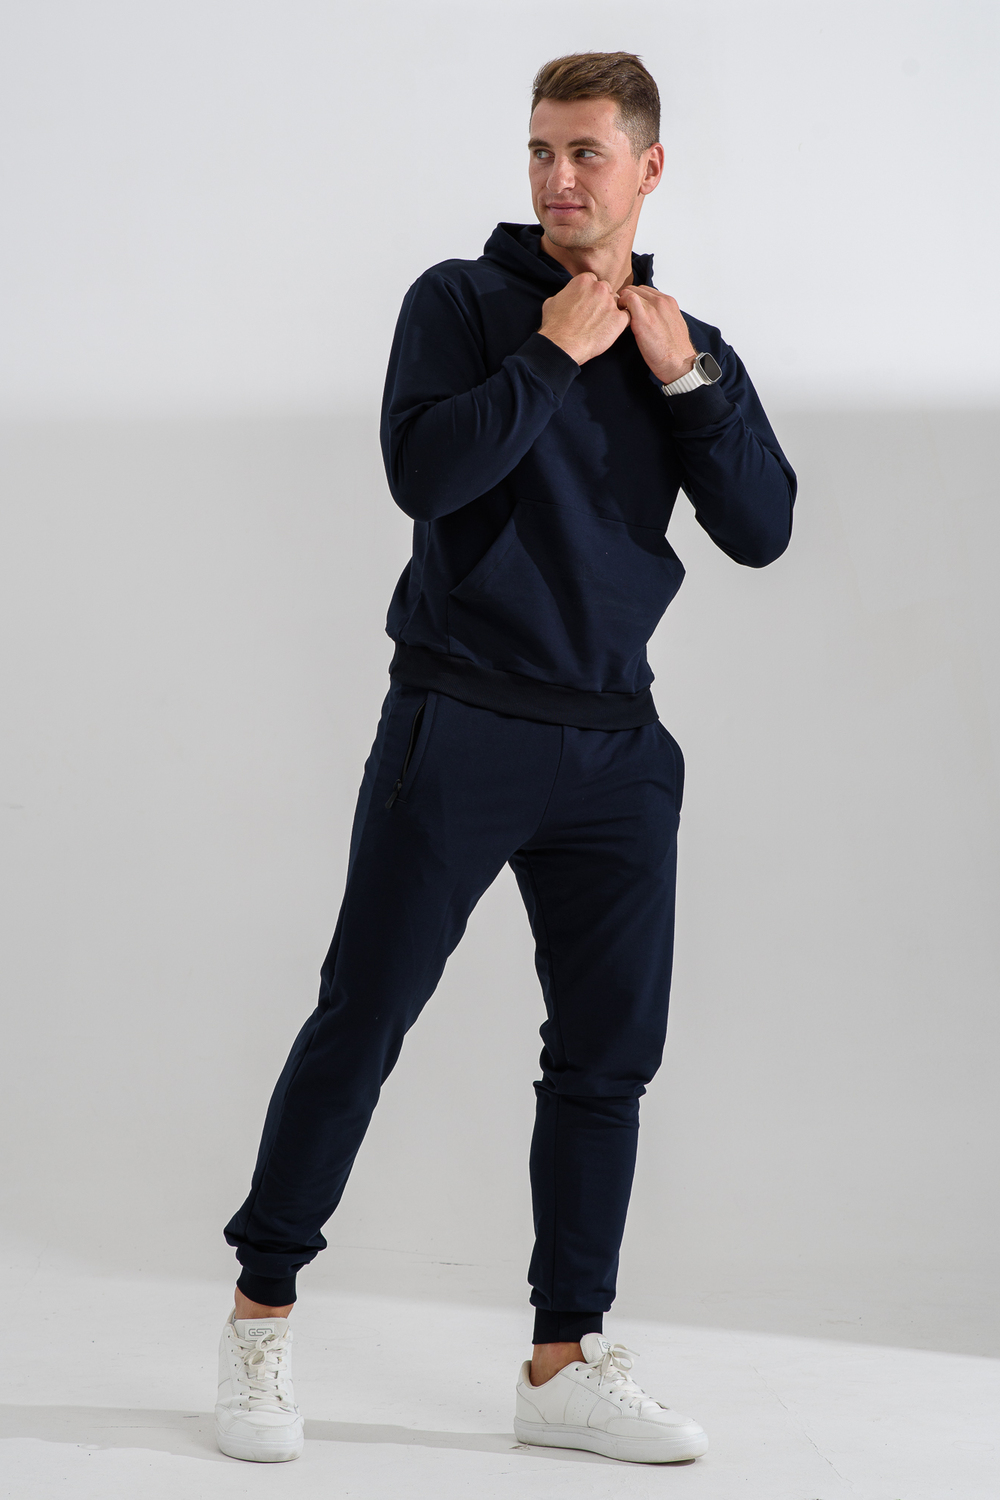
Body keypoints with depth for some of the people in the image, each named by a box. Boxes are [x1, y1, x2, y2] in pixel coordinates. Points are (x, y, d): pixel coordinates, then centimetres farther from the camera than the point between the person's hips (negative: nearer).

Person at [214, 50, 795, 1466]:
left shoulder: (687, 347, 13)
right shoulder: (463, 301, 1)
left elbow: (762, 529, 2)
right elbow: (424, 470, -15)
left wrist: (687, 378, -7)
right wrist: (554, 353, -13)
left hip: (614, 748, 5)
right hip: (459, 729, -4)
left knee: (610, 1054, 5)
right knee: (360, 1025, -2)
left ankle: (568, 1361, 14)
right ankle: (261, 1316, 11)